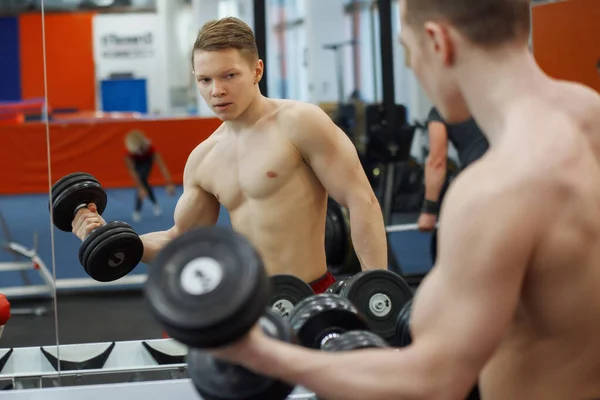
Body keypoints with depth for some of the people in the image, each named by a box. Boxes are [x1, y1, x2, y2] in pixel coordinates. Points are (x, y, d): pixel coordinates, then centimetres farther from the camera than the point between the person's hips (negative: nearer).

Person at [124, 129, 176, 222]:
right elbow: (132, 170, -37)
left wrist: (169, 183, -51)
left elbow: (162, 165, -43)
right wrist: (140, 188, -44)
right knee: (143, 183, -11)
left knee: (142, 180, -19)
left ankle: (137, 211, -4)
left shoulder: (149, 147, -40)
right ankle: (155, 204, 13)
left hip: (147, 161, -1)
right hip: (135, 162, 1)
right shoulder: (128, 151, -40)